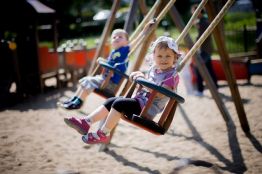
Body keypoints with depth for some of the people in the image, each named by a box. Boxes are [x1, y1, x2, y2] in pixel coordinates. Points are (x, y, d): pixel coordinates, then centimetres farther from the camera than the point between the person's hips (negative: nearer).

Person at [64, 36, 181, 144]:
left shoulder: (172, 75, -11)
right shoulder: (153, 69, 13)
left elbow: (160, 94, -25)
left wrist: (144, 80, -29)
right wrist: (138, 75, 10)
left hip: (148, 109, -9)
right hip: (138, 100, 9)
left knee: (119, 103, -23)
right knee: (111, 101, -4)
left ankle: (103, 134, -18)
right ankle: (85, 123, -8)